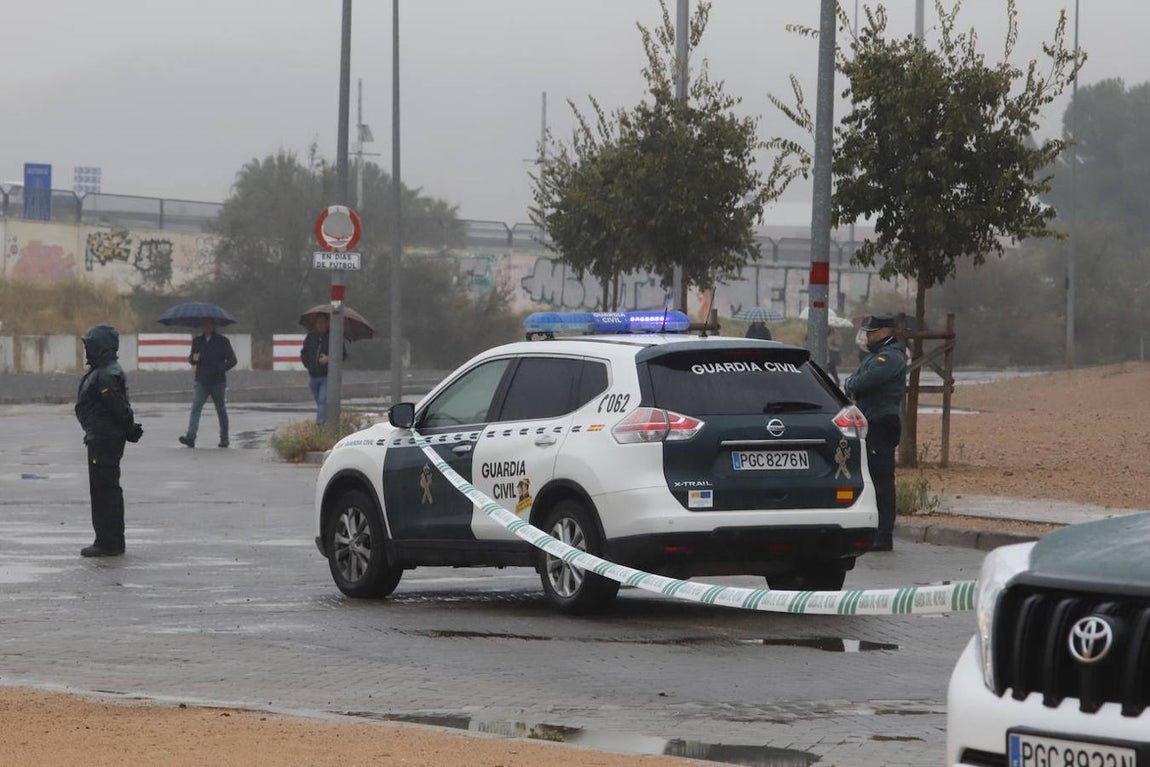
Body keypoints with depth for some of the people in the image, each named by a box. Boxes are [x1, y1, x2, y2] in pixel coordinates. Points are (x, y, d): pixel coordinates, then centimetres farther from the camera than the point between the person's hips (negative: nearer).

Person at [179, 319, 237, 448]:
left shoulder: (222, 341, 1)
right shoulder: (197, 341, 11)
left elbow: (232, 360, 1)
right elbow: (192, 361, 16)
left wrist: (220, 369, -12)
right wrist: (193, 359, -8)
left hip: (218, 382, -2)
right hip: (201, 382, 2)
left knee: (221, 411, 8)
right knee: (195, 408, -14)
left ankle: (224, 438, 20)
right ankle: (190, 436, -26)